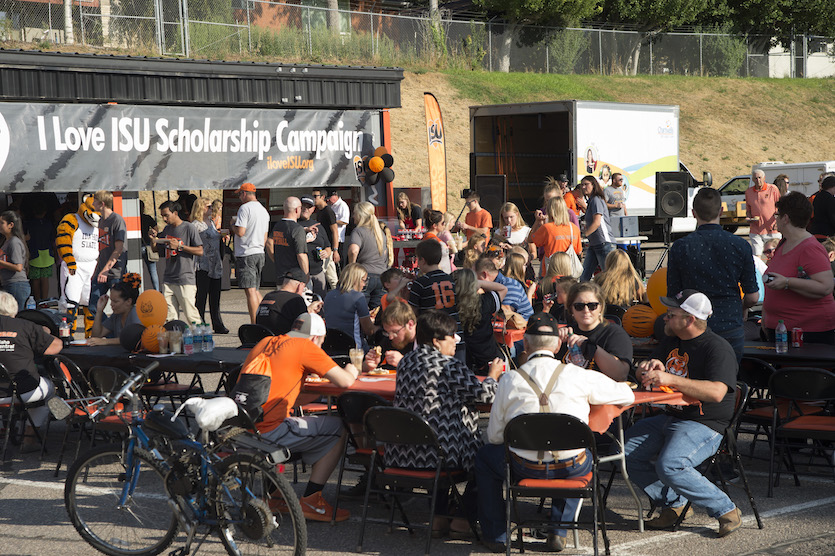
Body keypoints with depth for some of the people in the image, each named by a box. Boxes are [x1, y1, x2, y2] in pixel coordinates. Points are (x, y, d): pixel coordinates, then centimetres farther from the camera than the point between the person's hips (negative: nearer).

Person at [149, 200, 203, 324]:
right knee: (169, 317, 1)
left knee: (190, 316, -8)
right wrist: (154, 238, 4)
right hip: (168, 280, 6)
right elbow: (156, 249, 24)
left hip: (185, 280, -6)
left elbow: (200, 251, -8)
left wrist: (179, 246, -14)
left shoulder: (189, 228, -4)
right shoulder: (167, 229, 15)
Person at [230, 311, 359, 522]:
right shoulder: (306, 346, -2)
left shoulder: (265, 343, 19)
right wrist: (351, 372, 18)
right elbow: (344, 381, -3)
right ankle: (310, 501, 7)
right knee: (338, 429, 6)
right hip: (268, 432, -8)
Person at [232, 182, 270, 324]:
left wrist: (232, 224, 1)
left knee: (250, 291, -9)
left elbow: (240, 232, -18)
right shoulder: (264, 210, 16)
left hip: (246, 254, -8)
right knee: (256, 290, 14)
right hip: (260, 254, 8)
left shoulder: (245, 208, -11)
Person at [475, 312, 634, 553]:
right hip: (571, 469, 1)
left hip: (526, 469, -1)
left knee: (485, 456, 30)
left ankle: (496, 535, 32)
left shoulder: (509, 380, -5)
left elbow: (494, 436, 2)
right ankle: (559, 532, 29)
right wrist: (588, 397, 29)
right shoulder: (578, 375, -4)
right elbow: (627, 395, 11)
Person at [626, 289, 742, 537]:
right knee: (625, 452, -6)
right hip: (670, 418, 9)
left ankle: (726, 510, -13)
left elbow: (716, 392, -28)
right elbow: (644, 375, 23)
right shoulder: (670, 341, 13)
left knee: (669, 466, -31)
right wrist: (649, 367, -3)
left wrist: (672, 379, -31)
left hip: (704, 424, -9)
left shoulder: (718, 348, -14)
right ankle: (673, 502, 6)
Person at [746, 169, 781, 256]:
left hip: (771, 229, -3)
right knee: (756, 256, -2)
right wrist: (749, 218, 0)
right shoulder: (748, 192, 10)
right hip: (755, 230, 3)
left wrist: (778, 221, -13)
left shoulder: (773, 189, -1)